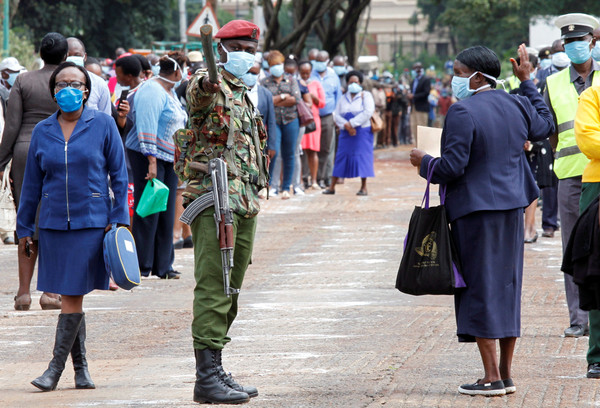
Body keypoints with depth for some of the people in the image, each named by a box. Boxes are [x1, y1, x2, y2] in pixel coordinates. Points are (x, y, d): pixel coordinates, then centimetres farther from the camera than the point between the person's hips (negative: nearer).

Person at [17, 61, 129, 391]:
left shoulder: (102, 125, 0)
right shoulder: (42, 131, 8)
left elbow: (118, 175, 3)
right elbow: (32, 183, 13)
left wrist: (118, 218, -4)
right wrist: (24, 227, 12)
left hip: (91, 221, -3)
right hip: (53, 223, 3)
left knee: (72, 295, -7)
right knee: (69, 296, 6)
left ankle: (56, 367, -3)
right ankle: (80, 367, 15)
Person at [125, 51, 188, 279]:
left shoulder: (170, 92, 17)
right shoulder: (151, 92, -14)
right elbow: (146, 127, -19)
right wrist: (151, 161, -23)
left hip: (168, 158, 9)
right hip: (147, 156, -9)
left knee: (166, 211, 8)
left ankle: (162, 265, 12)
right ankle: (141, 265, -1)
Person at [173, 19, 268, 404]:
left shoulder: (244, 93, 21)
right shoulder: (209, 86, -6)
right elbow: (198, 95, -32)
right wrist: (206, 84, -54)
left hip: (246, 201, 9)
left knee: (230, 289, 12)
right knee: (213, 288, -11)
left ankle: (216, 370, 18)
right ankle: (207, 376, -11)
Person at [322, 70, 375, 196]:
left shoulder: (366, 96, 1)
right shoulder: (344, 98, 13)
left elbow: (368, 112, -13)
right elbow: (337, 115, 4)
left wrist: (352, 123, -16)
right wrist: (346, 126, -14)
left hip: (362, 132, -3)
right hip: (346, 133, 3)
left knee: (362, 156, -6)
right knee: (341, 157, 2)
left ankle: (363, 188, 1)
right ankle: (332, 187, 4)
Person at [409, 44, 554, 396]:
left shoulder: (463, 113, -15)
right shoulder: (516, 106, 7)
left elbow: (451, 167, -19)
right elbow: (545, 126, 28)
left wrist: (424, 162, 1)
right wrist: (528, 81, 32)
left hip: (475, 211, -7)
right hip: (512, 208, 7)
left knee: (480, 289, -2)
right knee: (506, 287, 13)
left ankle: (492, 377, -3)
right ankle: (506, 375, 15)